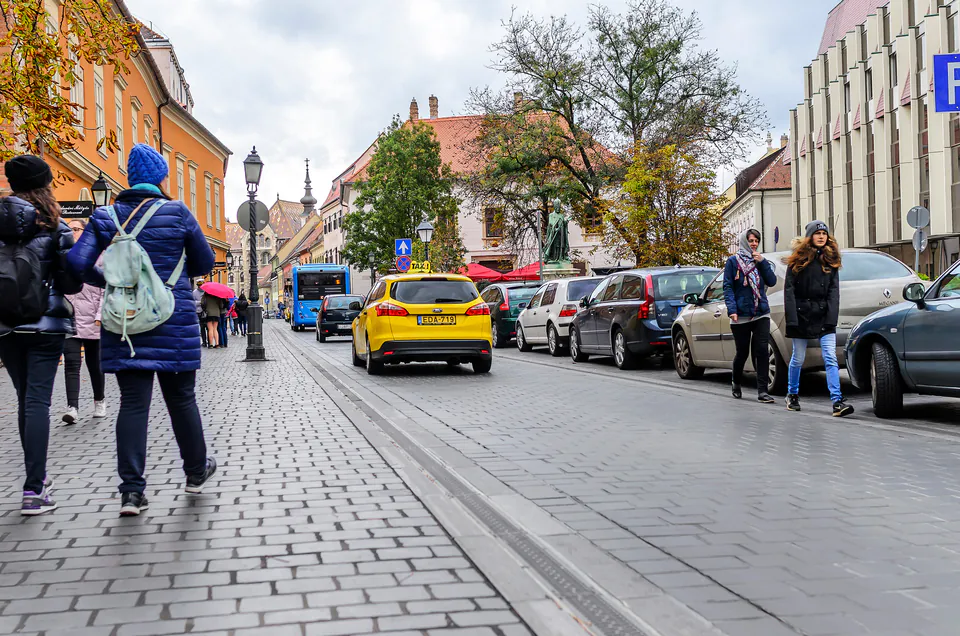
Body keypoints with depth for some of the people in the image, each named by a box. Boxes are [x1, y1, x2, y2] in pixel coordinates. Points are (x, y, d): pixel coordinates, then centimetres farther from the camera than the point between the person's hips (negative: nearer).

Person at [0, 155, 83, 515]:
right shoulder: (53, 227, -7)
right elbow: (72, 282, -8)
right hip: (46, 324, -4)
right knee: (38, 401, -5)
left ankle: (37, 477, 26)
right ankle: (33, 490, -11)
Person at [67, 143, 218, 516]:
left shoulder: (106, 217, 1)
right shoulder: (177, 213, -5)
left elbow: (77, 262, -8)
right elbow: (204, 264, 4)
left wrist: (109, 281, 9)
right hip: (172, 321, -2)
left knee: (133, 402, 4)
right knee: (181, 398, 12)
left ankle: (131, 490, -2)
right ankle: (196, 471, 29)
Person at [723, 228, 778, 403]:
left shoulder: (760, 261, 13)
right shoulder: (733, 261, 1)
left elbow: (772, 281, 4)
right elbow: (727, 287, -4)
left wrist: (762, 263, -6)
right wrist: (732, 309, -15)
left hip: (761, 314, 3)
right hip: (741, 316, -3)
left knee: (762, 351, -8)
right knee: (742, 353, 6)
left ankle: (762, 391, -7)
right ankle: (737, 385, 31)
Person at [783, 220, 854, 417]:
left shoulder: (831, 261, 8)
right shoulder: (798, 260, 1)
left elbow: (834, 291, 3)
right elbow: (789, 290, -4)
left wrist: (831, 319, -8)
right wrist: (791, 320, -12)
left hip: (824, 317, 2)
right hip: (801, 315, -1)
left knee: (830, 358, -8)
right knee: (798, 359, 8)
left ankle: (837, 402, -13)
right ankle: (792, 395, 28)